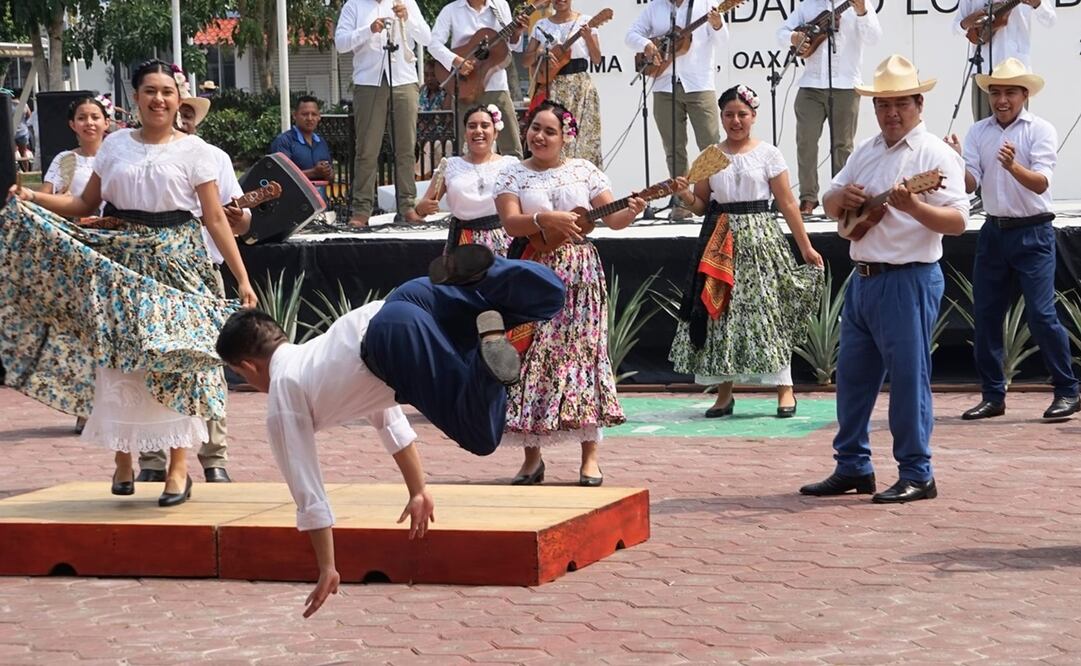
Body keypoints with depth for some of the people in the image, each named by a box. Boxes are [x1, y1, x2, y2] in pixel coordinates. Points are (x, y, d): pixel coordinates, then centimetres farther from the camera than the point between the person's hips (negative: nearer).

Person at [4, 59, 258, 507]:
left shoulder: (193, 151, 1)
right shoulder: (115, 144, 8)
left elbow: (216, 220, -1)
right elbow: (85, 205, 11)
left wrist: (242, 278, -6)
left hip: (175, 262, -2)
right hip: (118, 262, 2)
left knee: (175, 358, -6)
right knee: (115, 358, 0)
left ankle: (179, 467, 1)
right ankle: (122, 461, 14)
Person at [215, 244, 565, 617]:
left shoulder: (280, 406, 23)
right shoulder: (321, 351, 44)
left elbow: (308, 492, 21)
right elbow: (387, 418, 51)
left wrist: (327, 570, 29)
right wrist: (419, 492, 56)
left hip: (389, 338, -6)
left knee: (481, 436, -10)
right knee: (548, 293, 8)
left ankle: (488, 345, -34)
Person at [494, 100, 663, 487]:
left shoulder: (584, 171, 7)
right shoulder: (513, 176, 5)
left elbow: (612, 219, 5)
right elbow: (511, 223, -8)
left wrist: (630, 212, -16)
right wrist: (545, 219, -24)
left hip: (579, 277, 0)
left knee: (583, 351, -2)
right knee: (531, 358, -1)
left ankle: (590, 456, 2)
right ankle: (532, 455, 8)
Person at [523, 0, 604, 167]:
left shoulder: (585, 21, 4)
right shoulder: (542, 26, 9)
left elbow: (597, 59, 2)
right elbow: (526, 62, 9)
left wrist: (588, 37, -15)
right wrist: (539, 54, -11)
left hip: (580, 86, -1)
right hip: (552, 87, 1)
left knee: (582, 133, -6)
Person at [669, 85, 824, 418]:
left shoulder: (767, 154, 1)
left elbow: (787, 204, 0)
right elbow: (701, 205, 11)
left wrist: (806, 248, -2)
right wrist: (685, 195, -11)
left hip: (759, 239, -3)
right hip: (719, 242, 3)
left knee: (767, 310, -6)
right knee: (720, 312, 2)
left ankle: (785, 390, -1)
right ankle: (724, 392, 10)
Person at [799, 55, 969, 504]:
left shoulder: (935, 155, -8)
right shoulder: (866, 152, 14)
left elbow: (957, 221, -16)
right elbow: (830, 207, 20)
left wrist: (912, 206, -32)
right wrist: (841, 198, -2)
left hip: (909, 279, -8)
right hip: (863, 278, 8)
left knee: (908, 377, -3)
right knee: (852, 374, 12)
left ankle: (917, 476, 5)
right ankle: (852, 467, 22)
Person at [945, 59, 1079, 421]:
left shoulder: (1041, 130, -7)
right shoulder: (978, 132, 5)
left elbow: (1041, 183, -18)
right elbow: (969, 184, -2)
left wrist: (1013, 166, -36)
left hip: (1033, 233, -5)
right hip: (994, 231, 5)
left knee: (1041, 314, -10)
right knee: (985, 314, 6)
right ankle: (993, 395, 17)